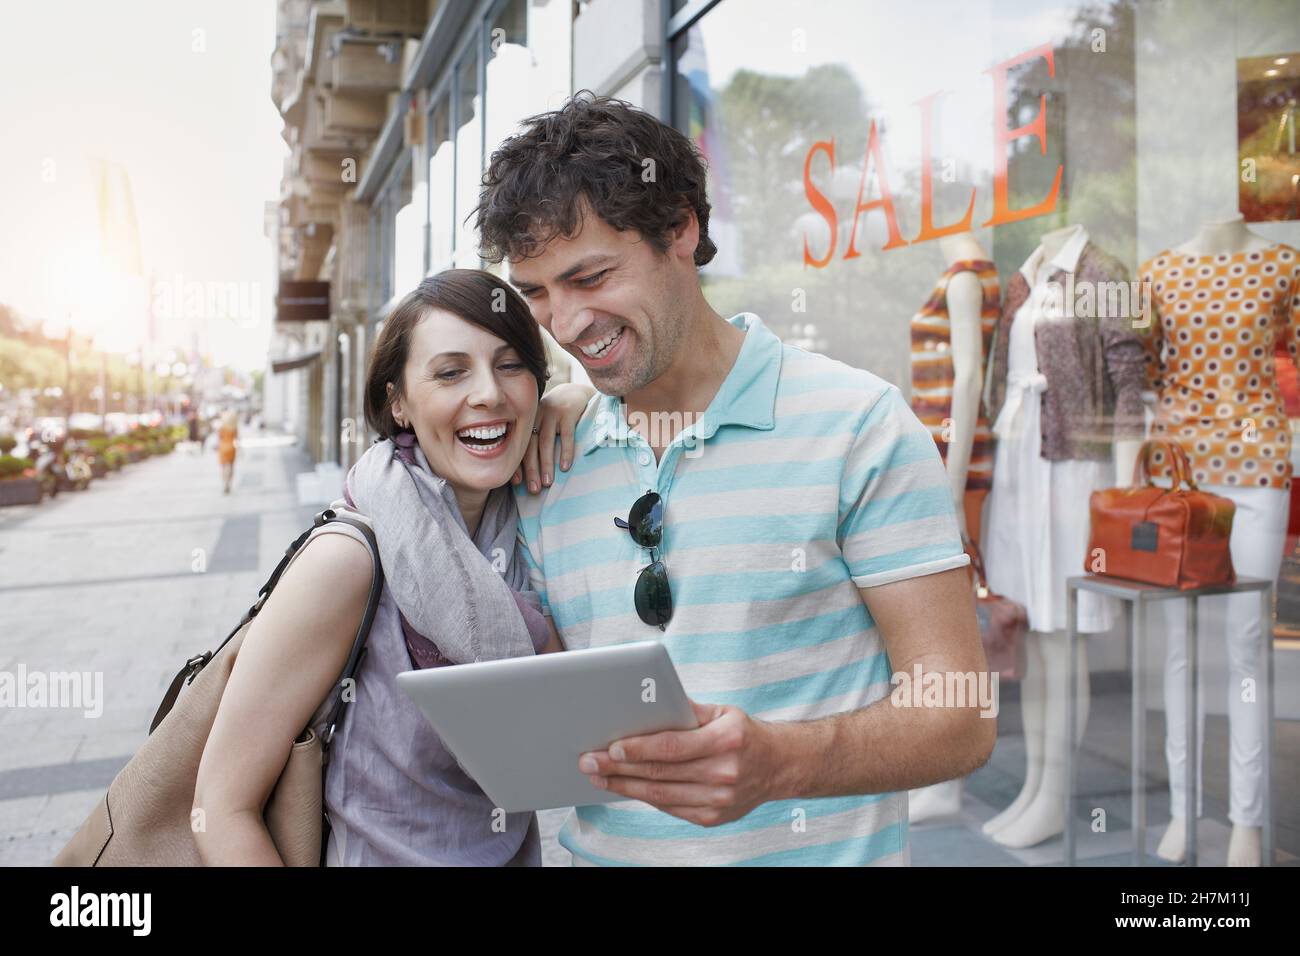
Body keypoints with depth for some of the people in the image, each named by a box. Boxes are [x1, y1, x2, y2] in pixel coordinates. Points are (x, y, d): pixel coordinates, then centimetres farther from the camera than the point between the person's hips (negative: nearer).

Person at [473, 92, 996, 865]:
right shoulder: (549, 468, 1)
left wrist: (778, 760, -30)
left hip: (812, 847, -3)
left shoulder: (858, 425, -12)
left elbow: (959, 713, -14)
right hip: (606, 845, 4)